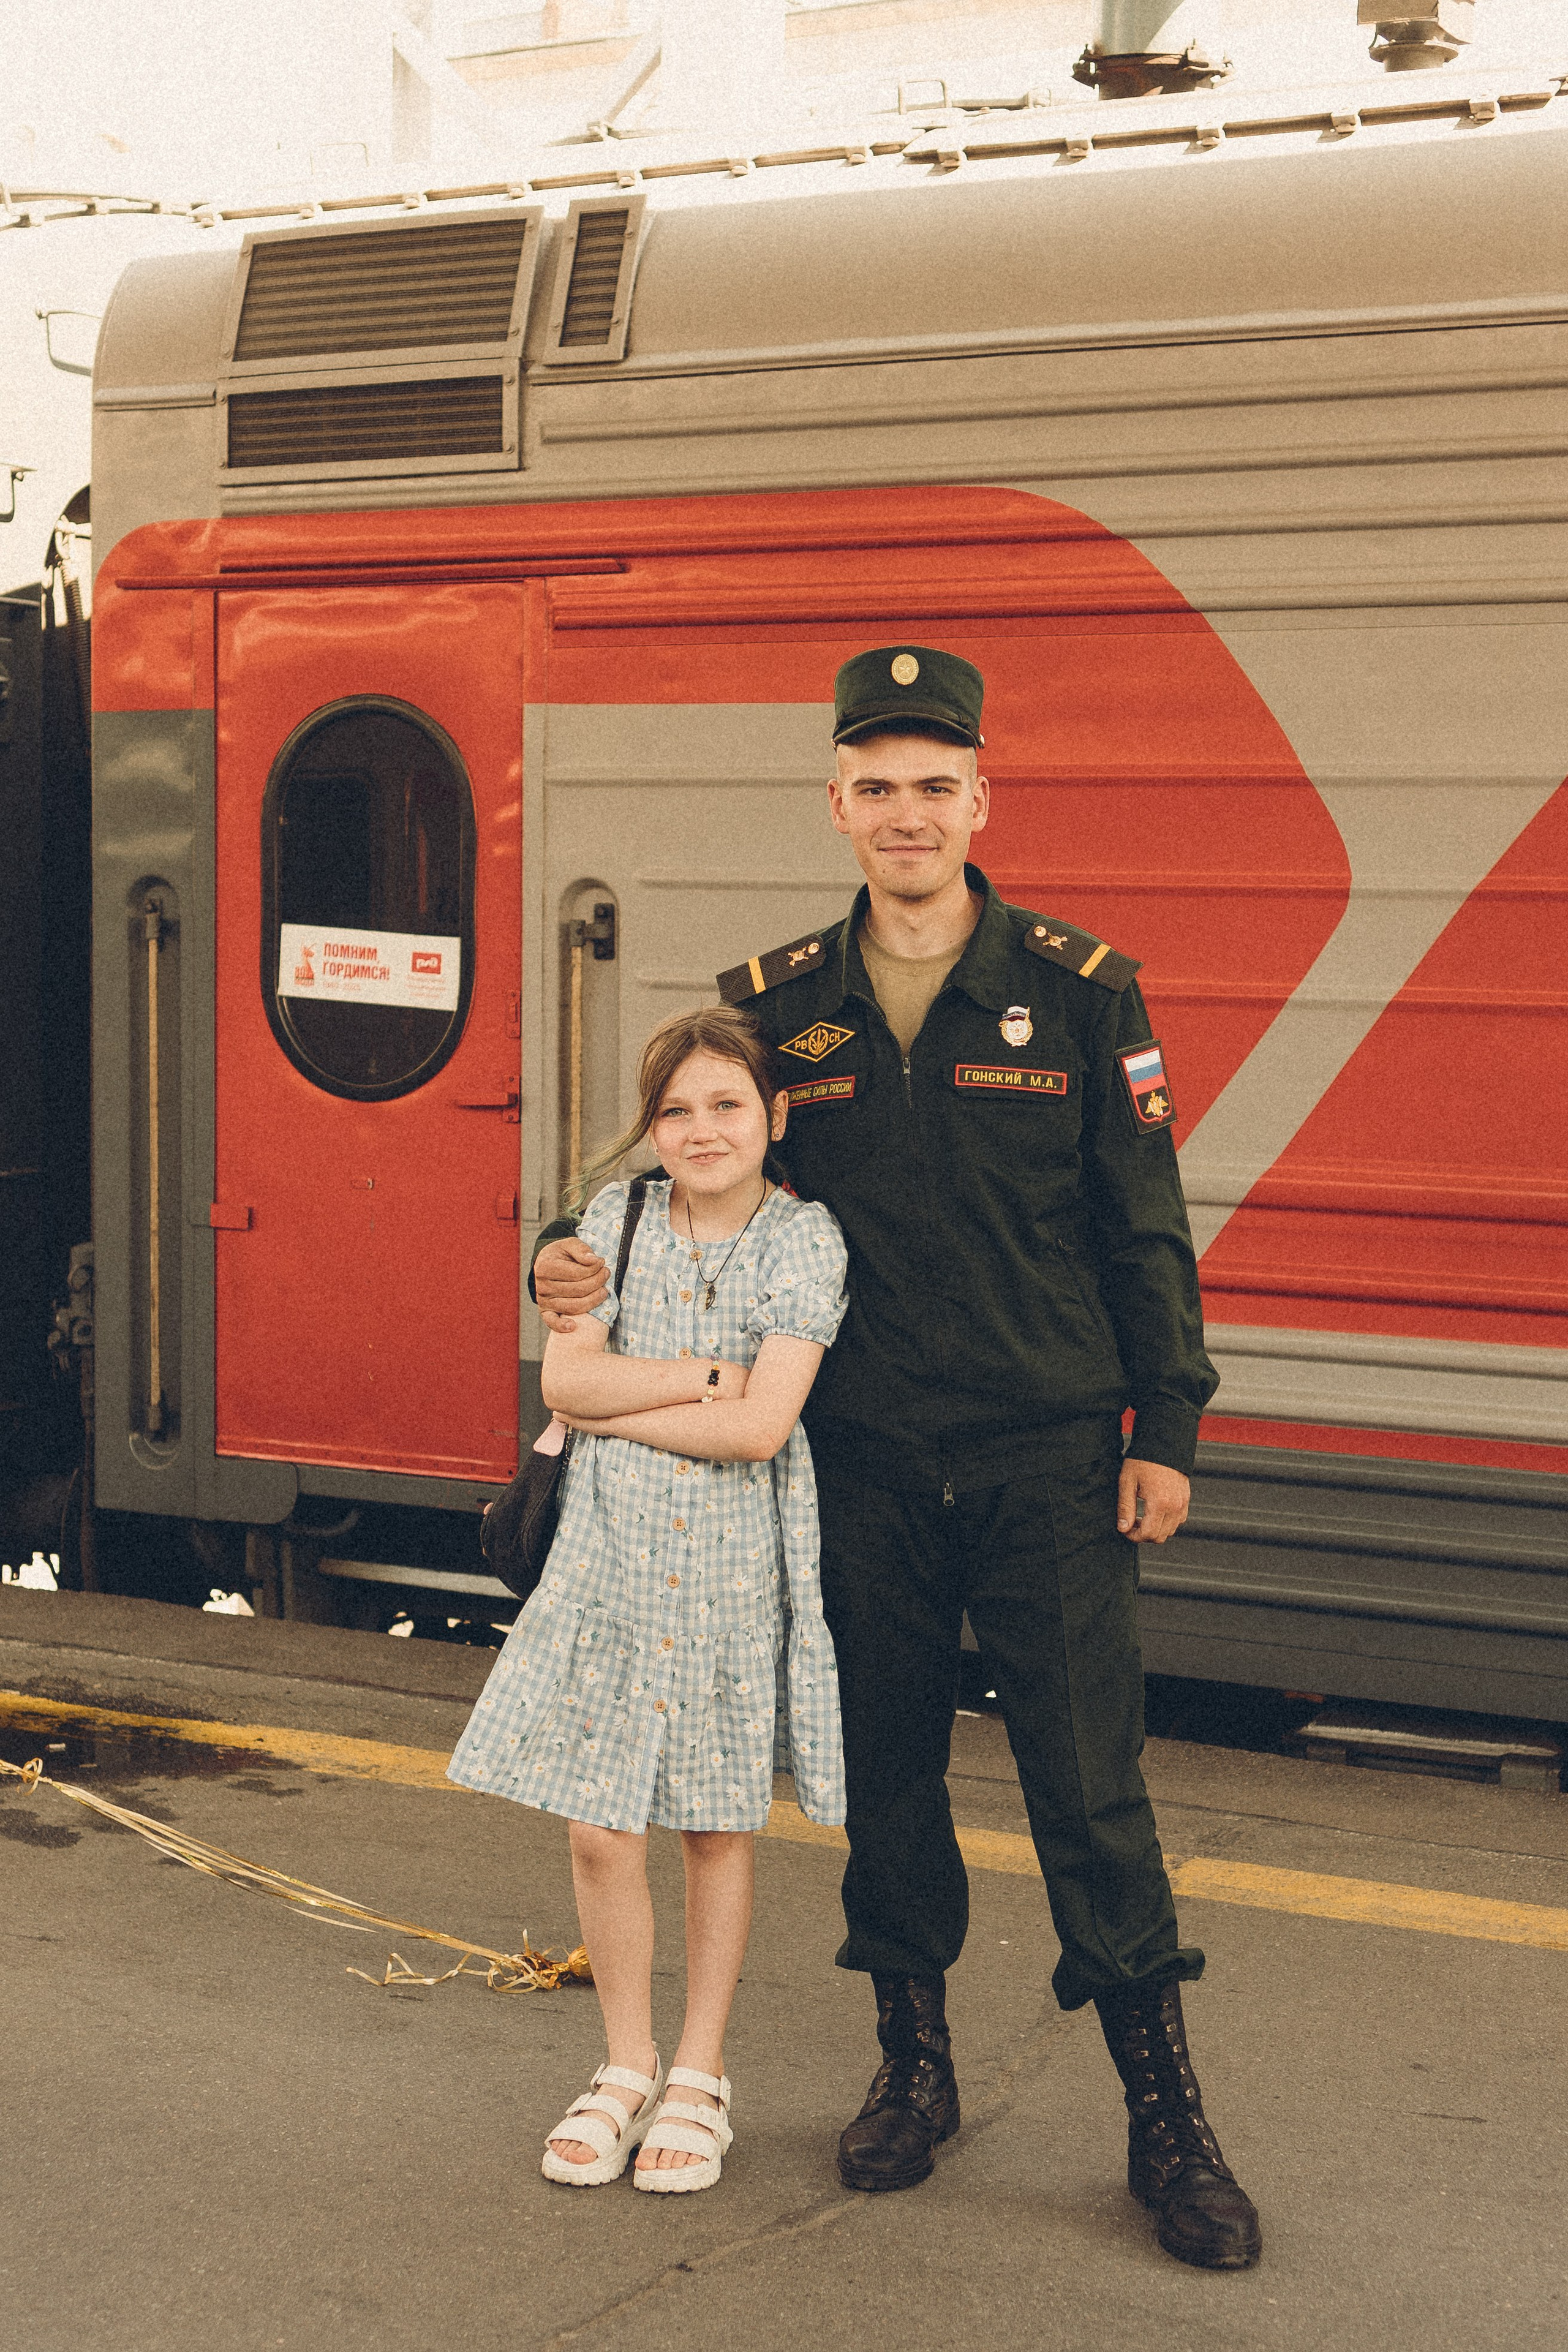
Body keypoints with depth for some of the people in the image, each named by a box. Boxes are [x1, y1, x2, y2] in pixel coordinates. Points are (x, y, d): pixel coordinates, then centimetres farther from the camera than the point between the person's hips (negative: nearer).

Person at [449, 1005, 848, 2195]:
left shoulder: (805, 1238, -7)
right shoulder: (621, 1218, 4)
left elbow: (760, 1428, -16)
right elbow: (566, 1380, -5)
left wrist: (618, 1405, -8)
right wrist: (704, 1376, -13)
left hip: (737, 1569, -2)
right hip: (612, 1558, 3)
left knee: (721, 1828, 9)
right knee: (602, 1831, 4)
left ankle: (700, 2075, 24)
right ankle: (627, 2067, 23)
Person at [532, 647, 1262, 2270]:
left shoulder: (1080, 991, -3)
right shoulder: (774, 1005, 3)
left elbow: (1143, 1227, 1)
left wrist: (1164, 1426, -2)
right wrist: (578, 1259, -5)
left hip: (1044, 1461, -2)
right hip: (861, 1465, 3)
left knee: (1090, 1784, -1)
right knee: (885, 1773, 11)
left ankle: (1165, 2118, 10)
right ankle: (914, 2067, 29)